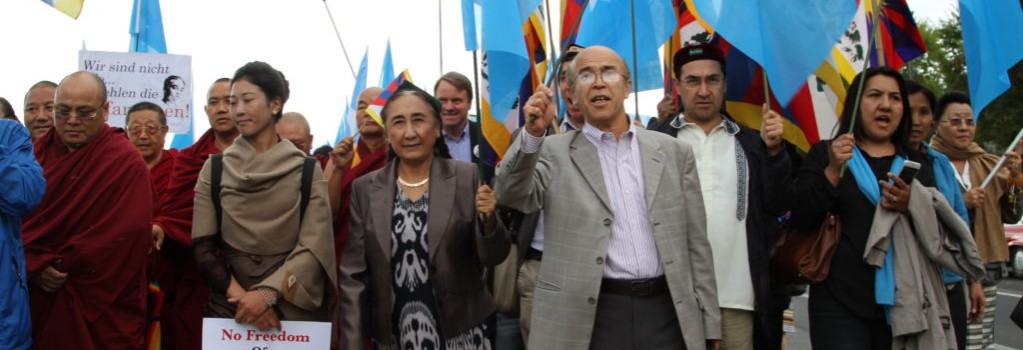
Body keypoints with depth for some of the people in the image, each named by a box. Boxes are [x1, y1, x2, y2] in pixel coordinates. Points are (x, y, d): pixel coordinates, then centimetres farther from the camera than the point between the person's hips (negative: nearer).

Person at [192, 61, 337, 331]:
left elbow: (314, 246, -9)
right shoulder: (214, 169, 2)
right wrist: (239, 295, -14)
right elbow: (203, 245, -2)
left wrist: (268, 293, -19)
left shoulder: (307, 170, -2)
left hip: (292, 307, -1)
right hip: (229, 306, 1)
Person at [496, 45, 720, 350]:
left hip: (666, 313, 2)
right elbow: (513, 196, -13)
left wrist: (708, 324, 7)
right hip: (589, 317, -1)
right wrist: (533, 133, -28)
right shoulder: (555, 152, 4)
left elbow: (695, 244, 9)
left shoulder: (673, 152, 9)